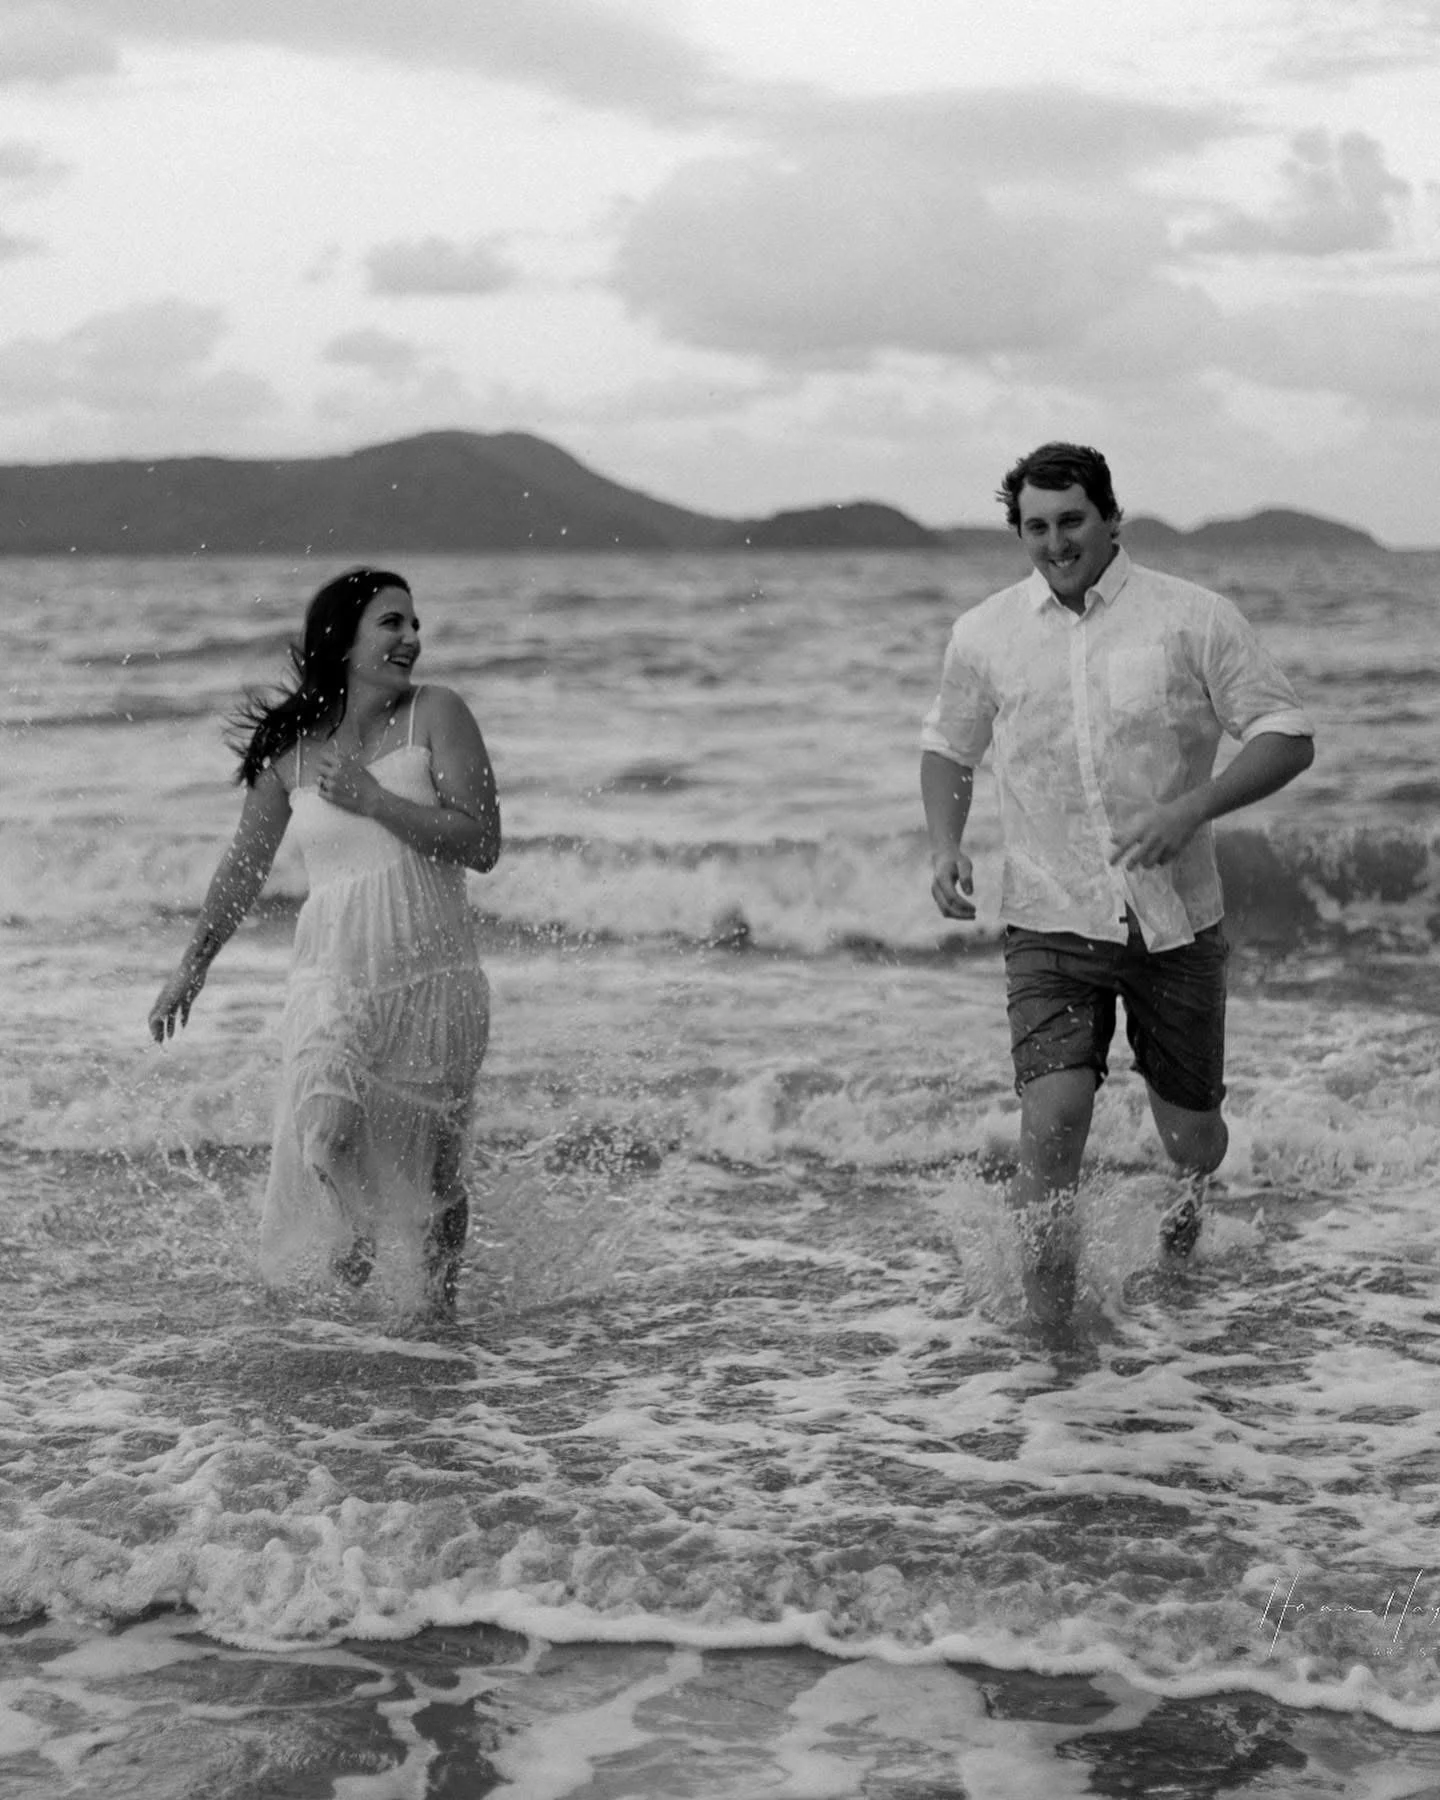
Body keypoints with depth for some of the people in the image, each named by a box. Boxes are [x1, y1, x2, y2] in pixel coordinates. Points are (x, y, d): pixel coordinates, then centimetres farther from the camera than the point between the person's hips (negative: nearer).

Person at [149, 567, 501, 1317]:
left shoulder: (436, 715, -3)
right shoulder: (292, 747, 3)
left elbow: (482, 845, -11)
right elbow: (245, 865, 14)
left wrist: (372, 800, -17)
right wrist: (191, 968, 18)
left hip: (434, 980, -1)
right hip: (333, 976, 1)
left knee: (433, 1174, 4)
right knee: (330, 1144, -19)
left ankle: (437, 1310, 26)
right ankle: (355, 1236, 14)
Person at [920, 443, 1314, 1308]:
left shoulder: (1194, 618, -5)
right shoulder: (985, 635, 3)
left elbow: (1288, 736, -4)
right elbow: (948, 747, 19)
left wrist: (1190, 808, -19)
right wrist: (946, 845, 0)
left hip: (1178, 920, 0)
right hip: (1052, 923, 0)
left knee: (1190, 1133, 12)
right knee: (1054, 1115, -19)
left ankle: (1192, 1201, 50)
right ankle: (1048, 1309, -2)